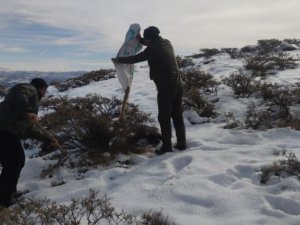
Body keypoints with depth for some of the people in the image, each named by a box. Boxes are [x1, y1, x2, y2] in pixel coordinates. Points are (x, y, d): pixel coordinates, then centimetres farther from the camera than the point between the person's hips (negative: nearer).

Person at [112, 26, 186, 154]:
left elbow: (135, 59, -1)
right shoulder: (167, 43, 10)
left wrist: (118, 60, 13)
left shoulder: (152, 49, -10)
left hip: (165, 87, -7)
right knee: (177, 116, 13)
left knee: (164, 117, 1)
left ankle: (166, 146, 5)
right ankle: (181, 143, 19)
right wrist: (140, 40, 36)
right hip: (177, 84, 8)